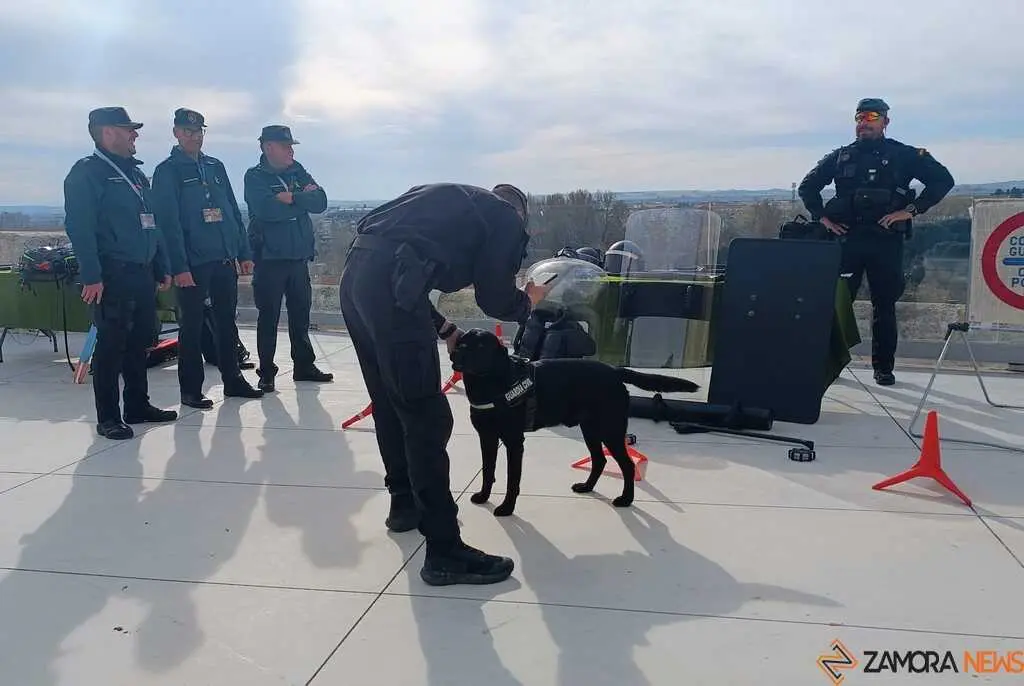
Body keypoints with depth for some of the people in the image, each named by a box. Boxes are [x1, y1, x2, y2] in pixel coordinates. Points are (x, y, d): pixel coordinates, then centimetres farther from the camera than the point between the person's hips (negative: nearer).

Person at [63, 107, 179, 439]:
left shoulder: (135, 173, 19)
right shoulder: (87, 172, -7)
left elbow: (151, 224, 21)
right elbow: (79, 227, -15)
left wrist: (162, 268, 17)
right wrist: (91, 276, -22)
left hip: (143, 273, 8)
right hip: (113, 275, -8)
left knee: (139, 343, 13)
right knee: (111, 346, -3)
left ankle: (138, 406, 24)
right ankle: (108, 418, 5)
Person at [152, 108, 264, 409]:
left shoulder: (216, 166, 15)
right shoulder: (167, 172, -2)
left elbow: (233, 211, 15)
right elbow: (169, 222, -10)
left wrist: (244, 252, 9)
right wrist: (179, 266, -17)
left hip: (225, 259, 5)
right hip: (193, 263, -5)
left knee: (227, 321, 12)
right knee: (192, 326, 2)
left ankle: (233, 380, 23)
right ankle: (190, 390, 10)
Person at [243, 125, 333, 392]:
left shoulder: (298, 172, 11)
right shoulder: (255, 176, -5)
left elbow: (320, 202, -2)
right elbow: (267, 209, -22)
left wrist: (292, 198, -16)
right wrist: (303, 199, -10)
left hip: (299, 256, 5)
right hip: (270, 257, -5)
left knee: (301, 313, 13)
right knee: (269, 317, 0)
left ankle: (304, 366, 25)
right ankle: (266, 372, 9)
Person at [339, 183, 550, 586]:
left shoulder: (456, 201, 33)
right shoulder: (507, 218, 13)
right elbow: (495, 298, 6)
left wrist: (444, 329, 36)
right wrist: (528, 302, 28)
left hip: (356, 276, 9)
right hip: (389, 284, -9)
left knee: (389, 405, 22)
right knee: (427, 419, -4)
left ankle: (405, 504, 39)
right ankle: (445, 552, 1)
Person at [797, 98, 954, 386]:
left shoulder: (903, 155, 6)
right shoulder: (840, 156, 12)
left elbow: (943, 180, 1)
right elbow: (807, 186, 20)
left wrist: (912, 210, -8)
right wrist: (822, 216, 7)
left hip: (886, 241, -2)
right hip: (846, 238, 2)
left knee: (884, 305, 4)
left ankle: (884, 367, 12)